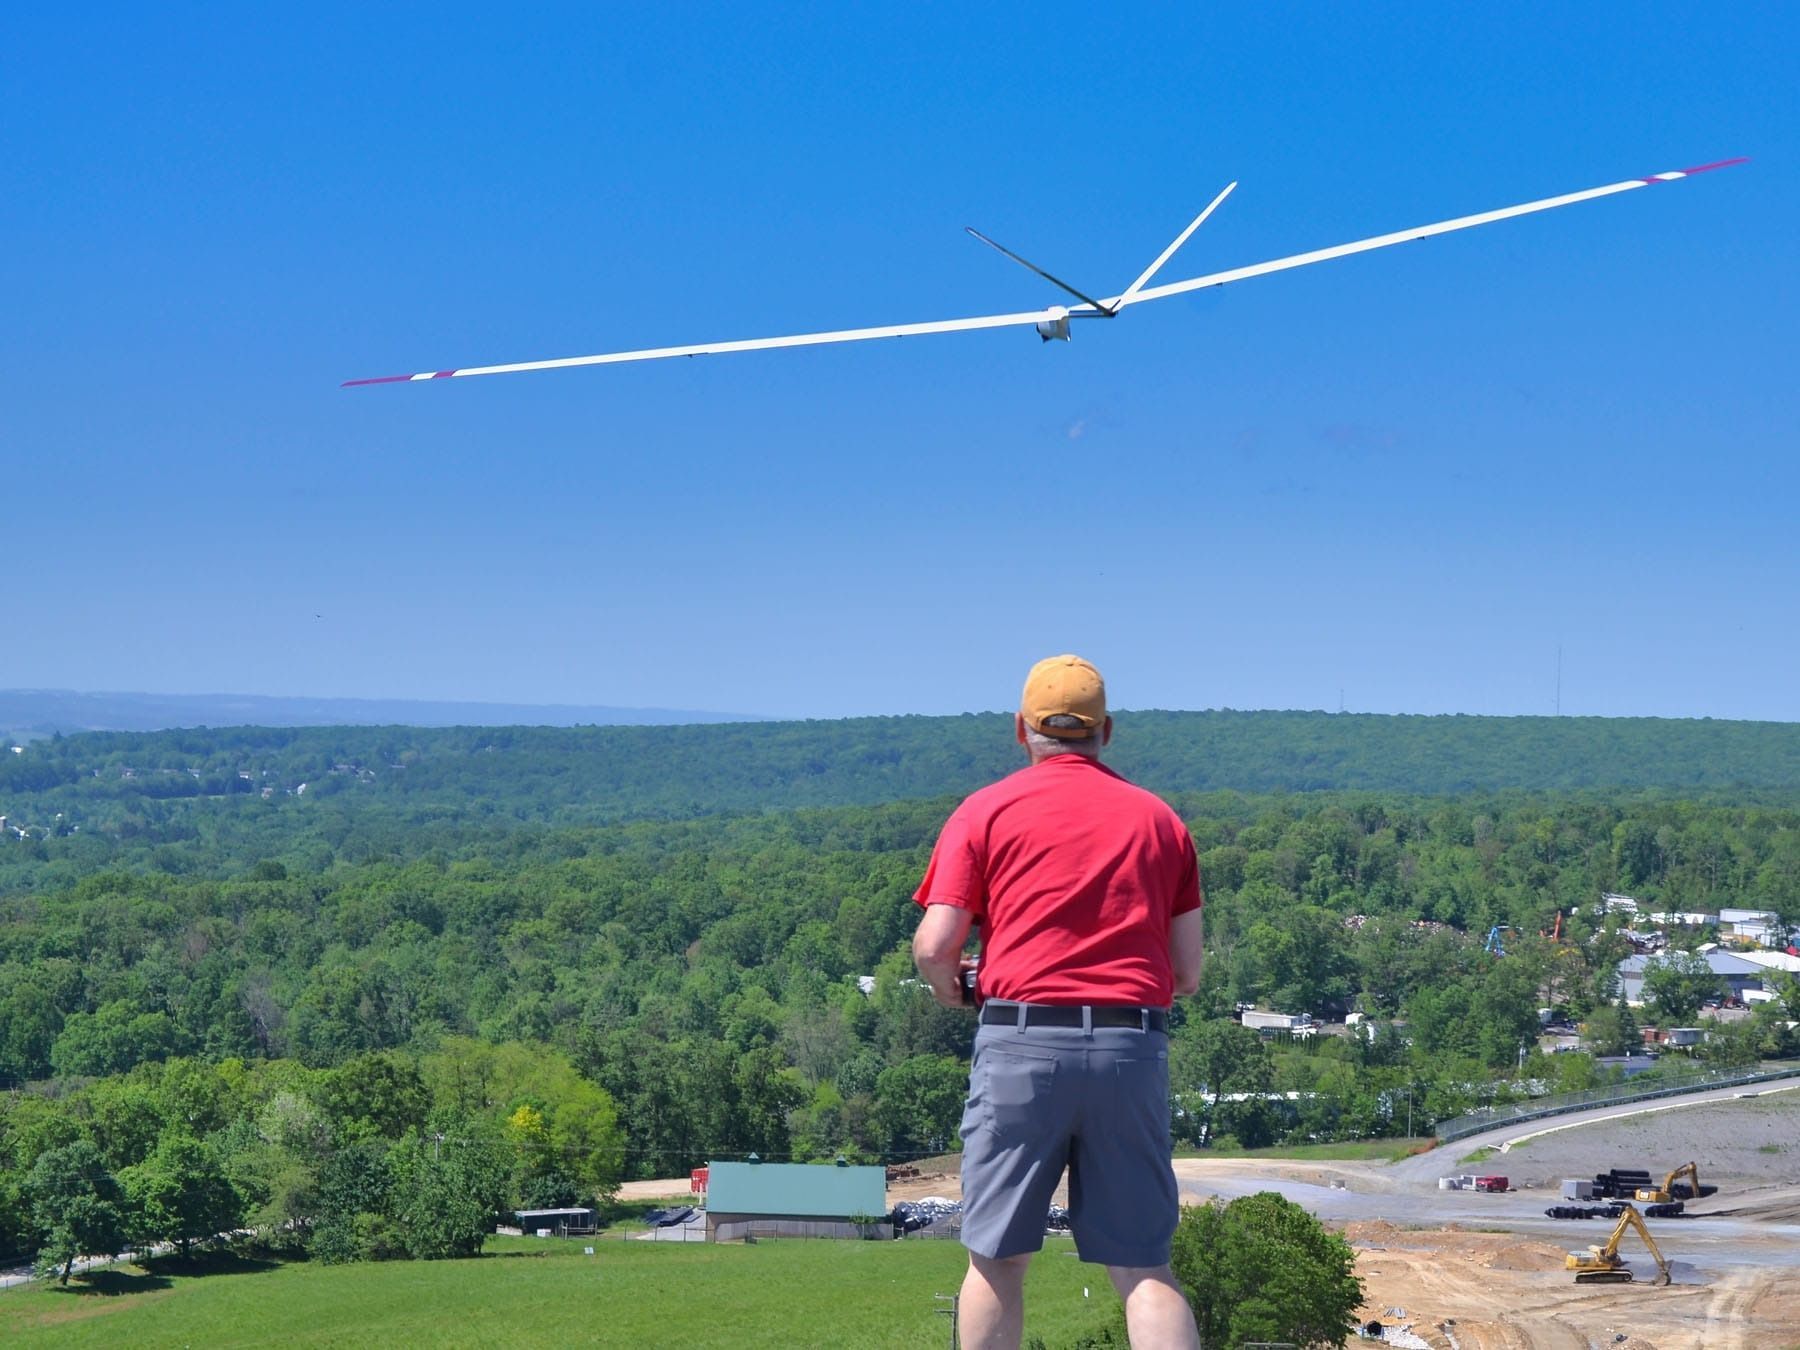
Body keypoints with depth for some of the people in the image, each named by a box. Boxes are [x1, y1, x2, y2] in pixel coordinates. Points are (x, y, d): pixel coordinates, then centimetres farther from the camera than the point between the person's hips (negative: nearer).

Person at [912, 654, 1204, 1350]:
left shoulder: (986, 810, 7)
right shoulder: (1160, 819, 15)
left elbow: (934, 947, -3)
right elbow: (1188, 973, 13)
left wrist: (953, 988, 19)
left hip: (1022, 1043, -2)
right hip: (1133, 1052, 2)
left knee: (997, 1261, 8)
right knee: (1144, 1269, 3)